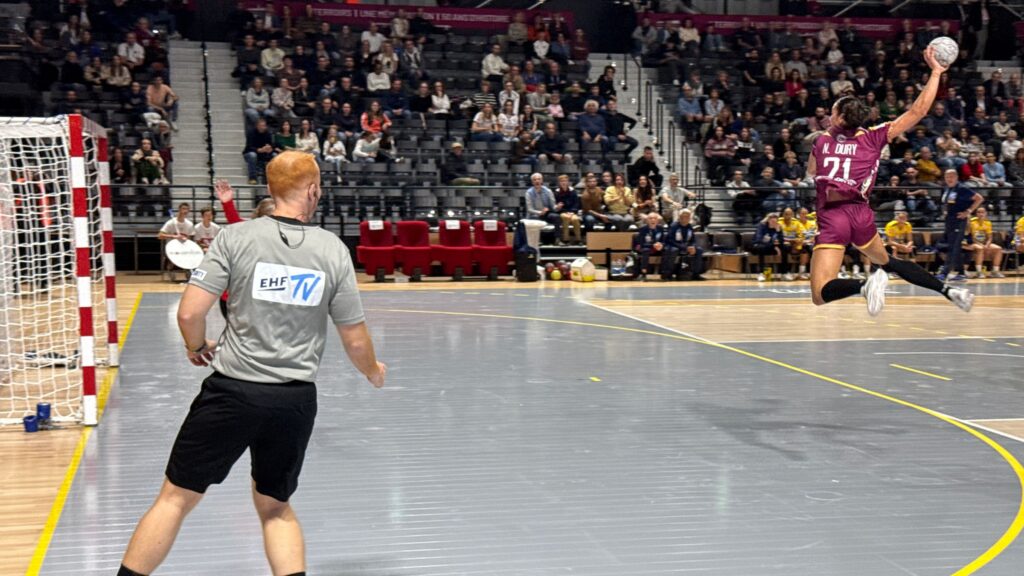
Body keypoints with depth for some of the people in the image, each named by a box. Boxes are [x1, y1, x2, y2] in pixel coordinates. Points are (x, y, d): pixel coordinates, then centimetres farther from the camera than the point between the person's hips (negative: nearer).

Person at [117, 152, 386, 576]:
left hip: (233, 391, -2)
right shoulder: (334, 250, -1)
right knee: (275, 506, 21)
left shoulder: (235, 237, -6)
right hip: (296, 398, 2)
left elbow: (189, 313, -11)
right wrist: (374, 372, 24)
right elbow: (356, 342, 3)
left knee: (176, 499, 10)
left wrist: (197, 347, 12)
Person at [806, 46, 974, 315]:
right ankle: (949, 291, 27)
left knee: (821, 295, -8)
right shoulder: (873, 137, 6)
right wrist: (935, 73, 13)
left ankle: (866, 284, -34)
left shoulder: (822, 140, 6)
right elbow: (918, 111, 5)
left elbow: (811, 172, 26)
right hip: (861, 214, 3)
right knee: (886, 262, 32)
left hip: (831, 217, -3)